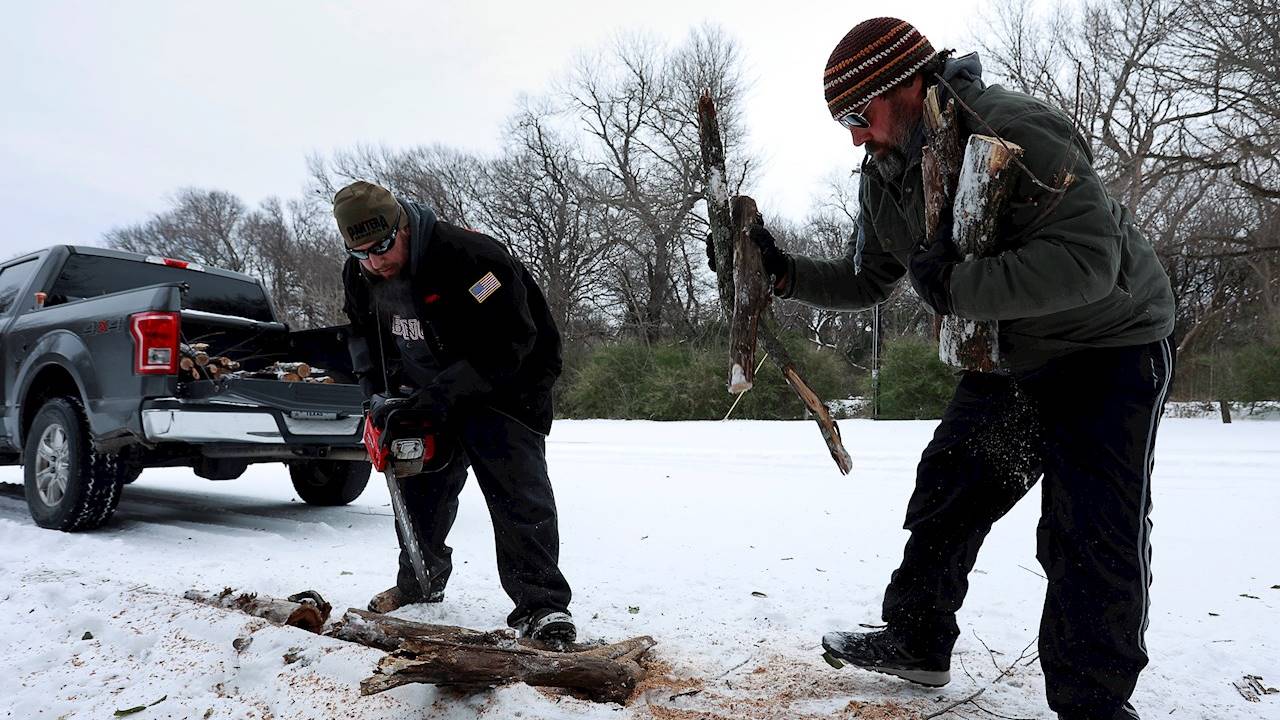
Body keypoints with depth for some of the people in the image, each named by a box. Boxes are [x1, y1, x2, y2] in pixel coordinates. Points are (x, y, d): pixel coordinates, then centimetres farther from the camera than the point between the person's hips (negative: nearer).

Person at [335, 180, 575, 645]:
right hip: (428, 396, 7)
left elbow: (512, 341, -31)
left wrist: (447, 390, -32)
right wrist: (378, 392, -4)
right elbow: (364, 336, 12)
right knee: (422, 487, 14)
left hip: (504, 386, -7)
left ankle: (541, 605, -15)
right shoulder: (359, 277, -6)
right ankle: (420, 582, 34)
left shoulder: (470, 257, -31)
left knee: (518, 492, -16)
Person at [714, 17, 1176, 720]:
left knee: (1091, 538, -11)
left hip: (1108, 349, -8)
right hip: (1009, 361, 8)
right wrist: (783, 271, -7)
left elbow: (1089, 260, -35)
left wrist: (955, 285, -37)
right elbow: (864, 280, 8)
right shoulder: (883, 177, -2)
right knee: (946, 492, 11)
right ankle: (917, 643, 28)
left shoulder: (1015, 130, -28)